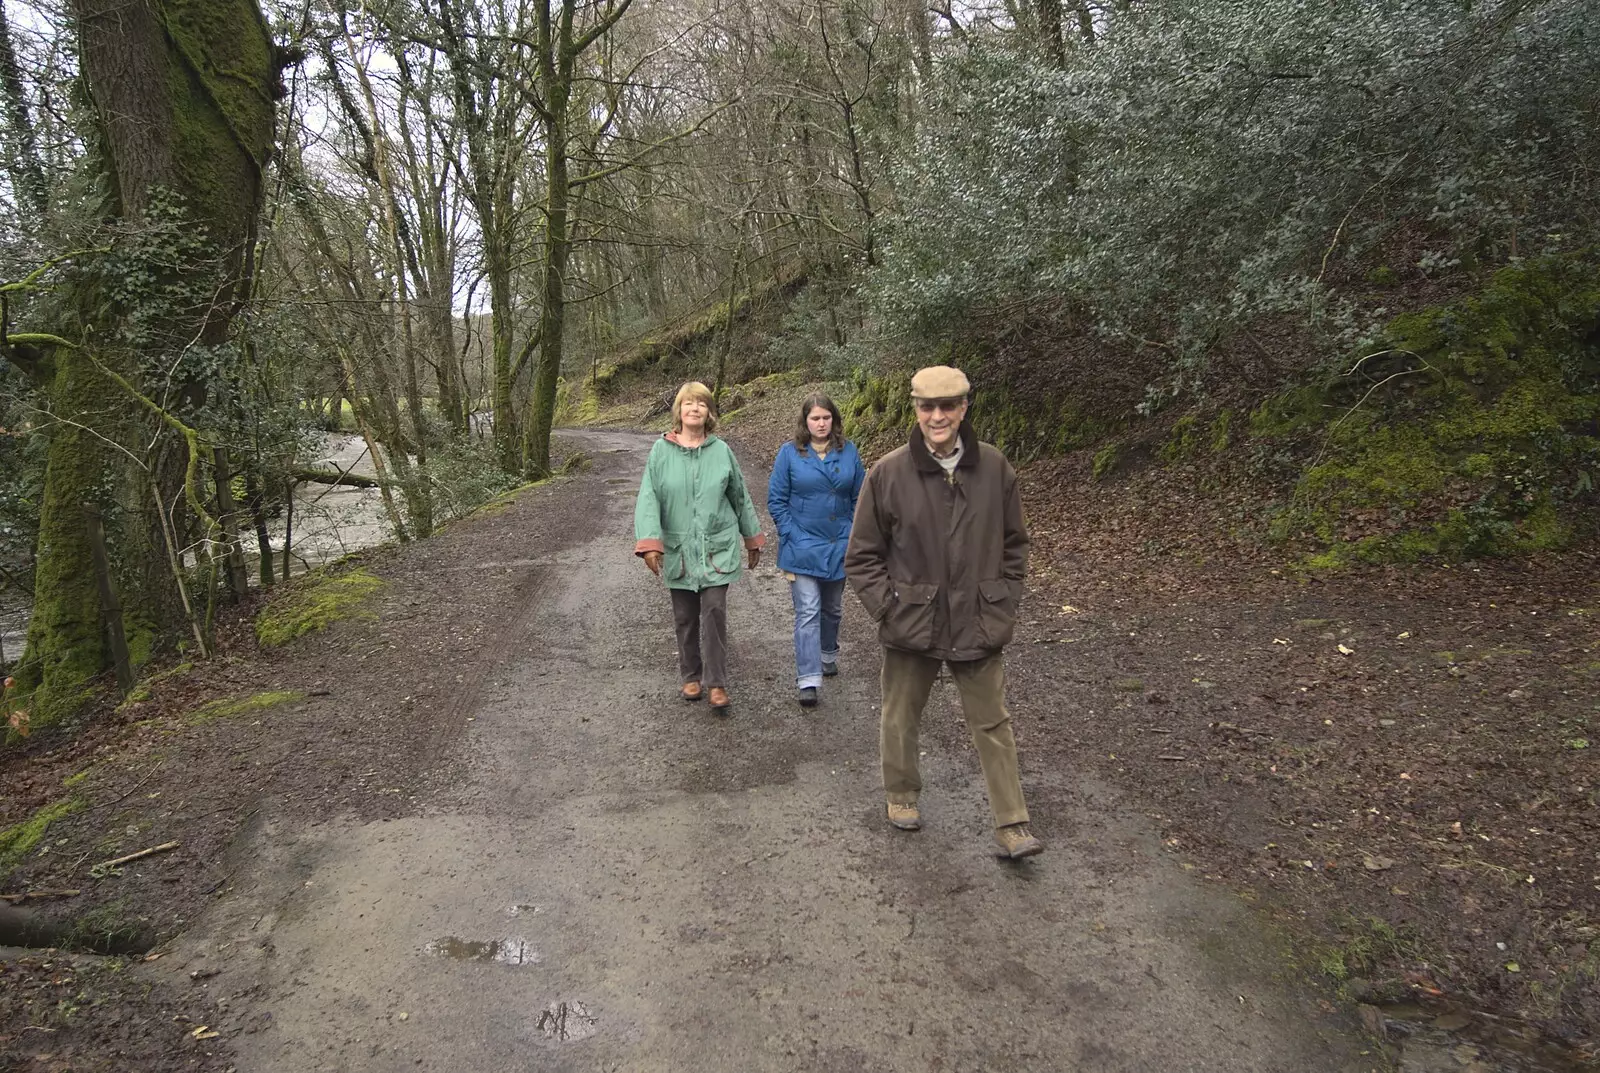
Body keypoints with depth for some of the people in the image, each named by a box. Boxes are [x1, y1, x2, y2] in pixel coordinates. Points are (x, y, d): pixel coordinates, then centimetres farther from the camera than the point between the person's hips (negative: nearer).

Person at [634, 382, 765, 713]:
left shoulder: (722, 451, 0)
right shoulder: (661, 450, -3)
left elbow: (740, 497, 10)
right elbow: (648, 498, -8)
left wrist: (752, 539, 15)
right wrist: (649, 544, -19)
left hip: (718, 547, 0)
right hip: (678, 549, 1)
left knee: (714, 611, -7)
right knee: (684, 617, 10)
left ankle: (716, 683, 3)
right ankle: (691, 677, 26)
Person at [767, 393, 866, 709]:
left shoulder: (849, 452, 1)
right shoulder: (789, 453, -6)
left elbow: (860, 497, 7)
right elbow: (776, 500, -3)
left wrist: (854, 536, 1)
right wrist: (791, 537, -10)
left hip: (839, 546, 3)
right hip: (803, 547, -3)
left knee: (833, 608, 19)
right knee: (807, 612, -9)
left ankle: (828, 656, 42)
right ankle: (808, 680, -8)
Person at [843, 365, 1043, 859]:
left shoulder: (994, 468, -3)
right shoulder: (888, 473, -10)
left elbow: (1013, 544, 9)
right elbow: (861, 555, -2)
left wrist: (1003, 605, 2)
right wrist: (888, 609, -9)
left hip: (978, 626, 1)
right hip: (911, 627, -1)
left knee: (993, 724, 7)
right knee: (900, 718, 16)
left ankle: (1012, 826, 17)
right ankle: (901, 795, 40)